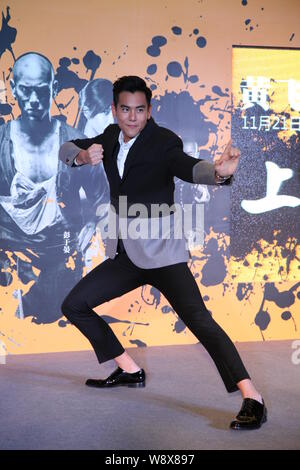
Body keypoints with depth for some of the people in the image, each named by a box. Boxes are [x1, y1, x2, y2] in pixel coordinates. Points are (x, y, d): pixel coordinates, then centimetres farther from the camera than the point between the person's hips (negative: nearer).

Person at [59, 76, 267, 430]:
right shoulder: (111, 137, 6)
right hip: (125, 254, 7)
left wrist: (218, 171, -55)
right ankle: (130, 371, 20)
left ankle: (252, 399, -18)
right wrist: (83, 155, -12)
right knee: (74, 305, 9)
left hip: (161, 252, -7)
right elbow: (66, 148, 13)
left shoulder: (163, 142, -13)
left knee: (198, 319, -20)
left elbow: (188, 167, -31)